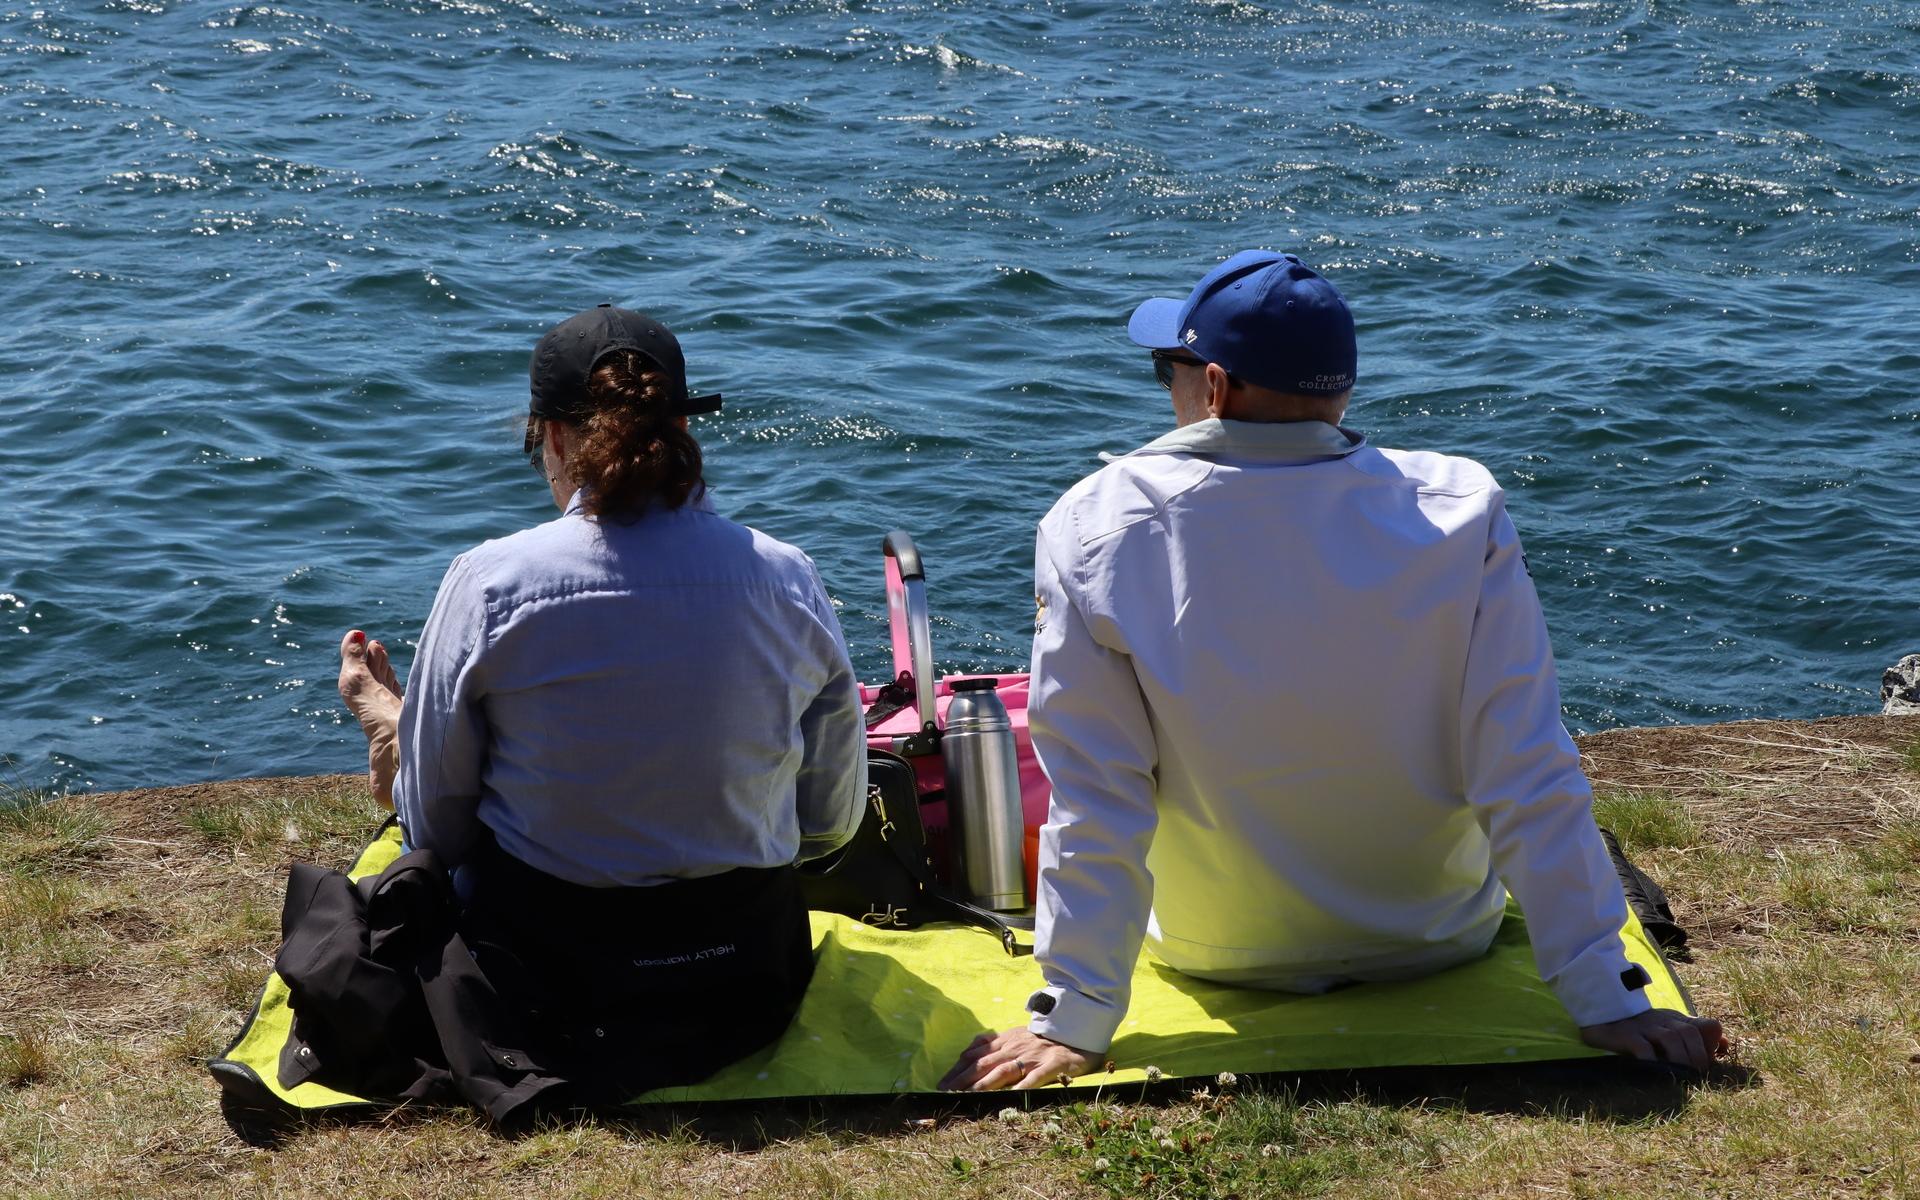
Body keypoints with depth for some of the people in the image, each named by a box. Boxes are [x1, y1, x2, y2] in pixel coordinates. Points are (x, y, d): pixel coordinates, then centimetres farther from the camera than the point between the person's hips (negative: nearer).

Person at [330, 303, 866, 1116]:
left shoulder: (487, 584, -15)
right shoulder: (786, 580, -8)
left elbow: (439, 828, -4)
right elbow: (832, 824, 2)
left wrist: (384, 719, 17)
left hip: (545, 976, -1)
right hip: (753, 982, 1)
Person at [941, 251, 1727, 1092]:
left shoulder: (1097, 532, -23)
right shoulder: (1458, 512, -22)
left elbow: (1094, 800, -21)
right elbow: (1531, 780, -21)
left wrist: (1073, 1022, -14)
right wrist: (1605, 999, -14)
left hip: (1216, 953, 0)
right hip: (1440, 940, 1)